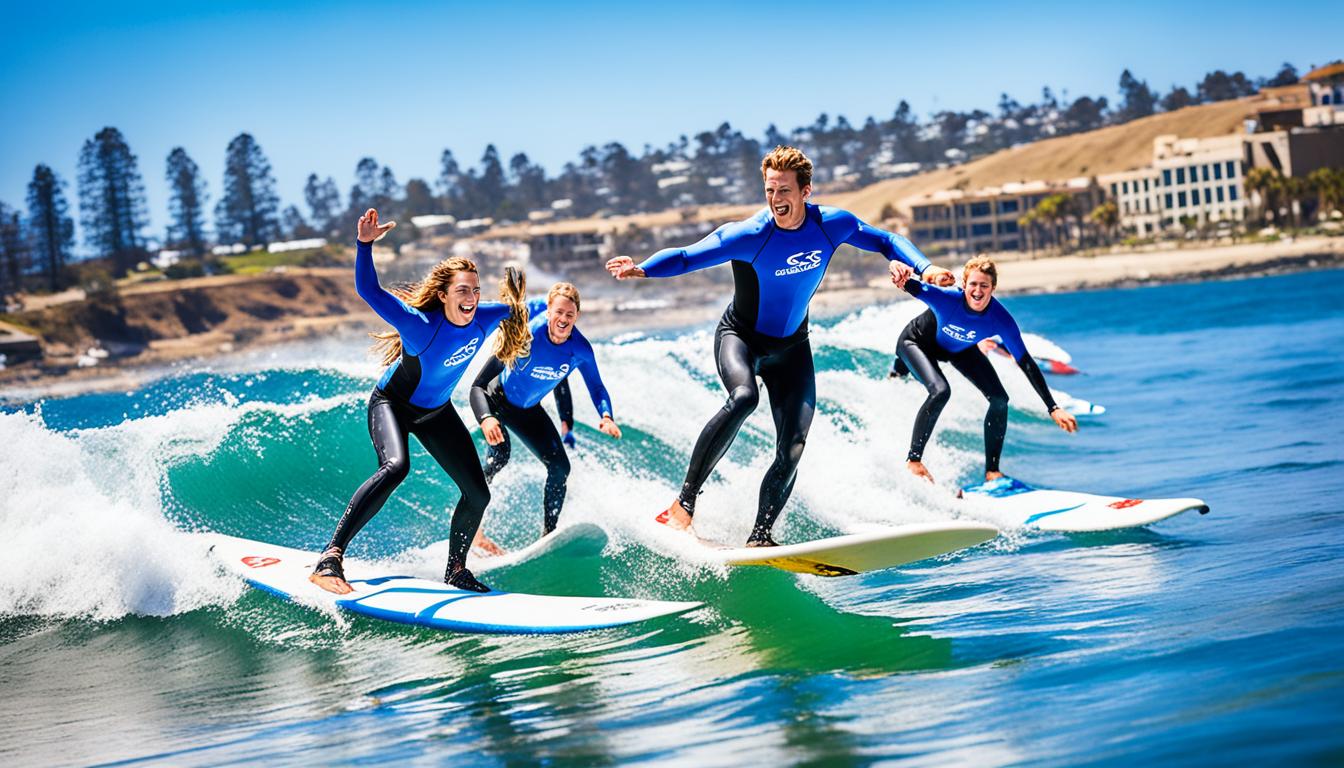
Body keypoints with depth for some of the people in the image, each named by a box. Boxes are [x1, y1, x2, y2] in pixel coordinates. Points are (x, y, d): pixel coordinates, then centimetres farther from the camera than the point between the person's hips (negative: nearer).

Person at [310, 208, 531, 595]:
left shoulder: (485, 318, -20)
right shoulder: (421, 326, -35)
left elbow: (514, 310, 4)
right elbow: (368, 290, -46)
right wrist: (365, 244, -56)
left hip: (436, 412, 6)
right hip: (392, 404, -6)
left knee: (478, 493, 0)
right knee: (396, 466, -36)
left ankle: (456, 571, 25)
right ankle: (330, 557, -38)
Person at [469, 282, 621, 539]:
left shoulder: (581, 350, -21)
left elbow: (597, 388, -5)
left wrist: (606, 417, -27)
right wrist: (486, 418, -51)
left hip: (527, 410, 5)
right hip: (494, 397, -5)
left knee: (560, 467, -1)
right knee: (500, 451, -31)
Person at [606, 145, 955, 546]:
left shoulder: (834, 224, -13)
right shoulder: (749, 236, -25)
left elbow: (886, 240, 3)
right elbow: (685, 257, -28)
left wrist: (925, 268, -11)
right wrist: (641, 269, -45)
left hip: (791, 347, 4)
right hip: (740, 336, -4)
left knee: (793, 449, -10)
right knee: (744, 397, -35)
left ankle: (760, 536, 0)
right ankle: (684, 502, -30)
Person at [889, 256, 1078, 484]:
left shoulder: (1001, 320, -32)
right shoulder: (947, 298, -40)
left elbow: (1026, 364, -25)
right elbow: (914, 287, -57)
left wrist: (1053, 408, -28)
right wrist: (901, 280, -84)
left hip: (961, 350, 4)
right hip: (918, 343, -4)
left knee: (1000, 400, -7)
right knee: (940, 391, -30)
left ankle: (992, 472, 7)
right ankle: (913, 459, -16)